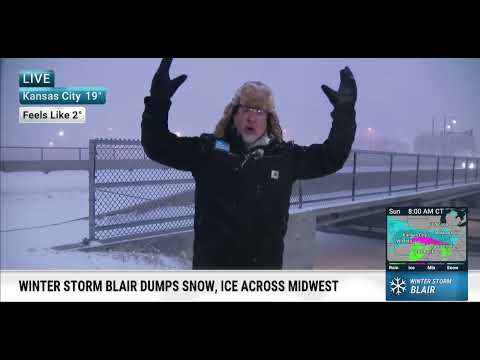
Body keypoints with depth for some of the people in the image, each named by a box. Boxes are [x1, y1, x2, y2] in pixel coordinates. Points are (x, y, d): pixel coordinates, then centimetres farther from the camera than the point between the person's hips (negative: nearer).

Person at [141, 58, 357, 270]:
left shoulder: (285, 156, 2)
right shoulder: (208, 149, -3)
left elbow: (332, 157, 7)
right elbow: (158, 146, -3)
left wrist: (344, 112, -1)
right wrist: (158, 101, -17)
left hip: (264, 265, 2)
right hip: (212, 264, -1)